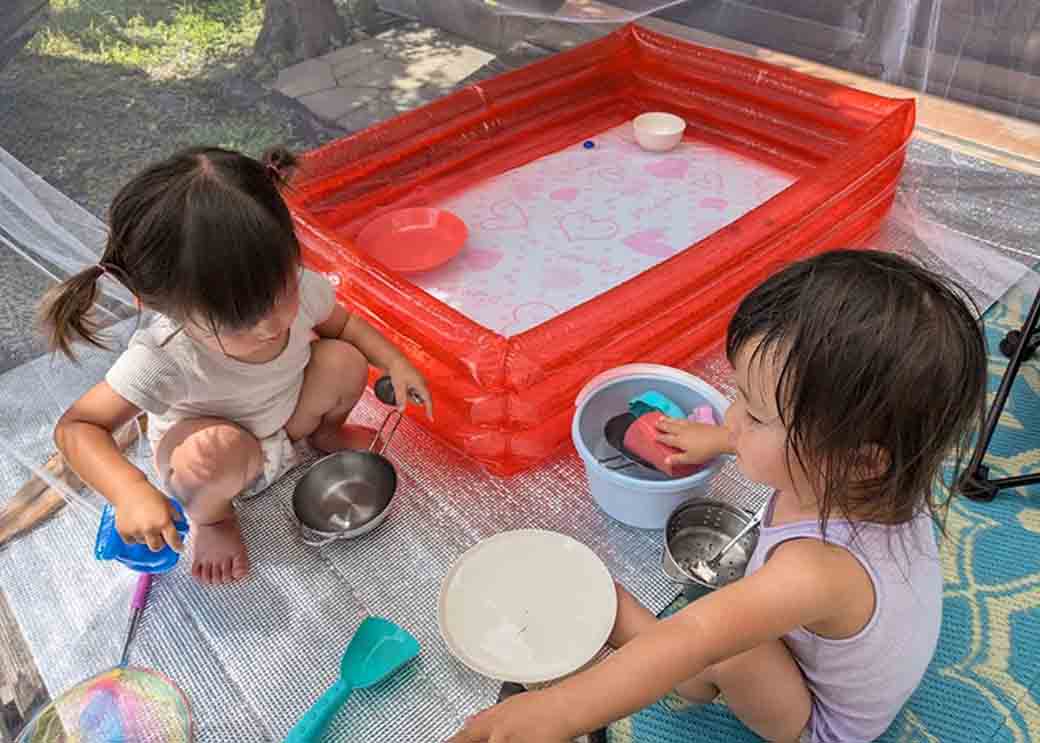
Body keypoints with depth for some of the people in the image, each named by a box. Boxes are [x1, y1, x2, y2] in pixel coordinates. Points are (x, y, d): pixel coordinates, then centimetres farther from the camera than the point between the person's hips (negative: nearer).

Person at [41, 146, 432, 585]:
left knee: (346, 361, -20)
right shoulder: (164, 358, -39)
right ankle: (211, 516, -1)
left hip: (285, 418, 4)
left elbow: (342, 323, -3)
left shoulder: (299, 287, -27)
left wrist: (395, 362, -17)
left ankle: (326, 433, 15)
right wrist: (131, 492, -45)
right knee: (218, 448, -39)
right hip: (206, 464, -4)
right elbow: (76, 427, -28)